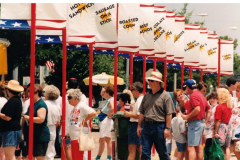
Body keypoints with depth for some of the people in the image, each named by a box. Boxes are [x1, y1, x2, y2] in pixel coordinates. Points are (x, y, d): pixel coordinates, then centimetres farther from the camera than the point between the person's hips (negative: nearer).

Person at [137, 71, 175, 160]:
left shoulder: (165, 96, -5)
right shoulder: (147, 95, 12)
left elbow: (169, 114, -8)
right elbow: (142, 112, 16)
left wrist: (167, 128, -13)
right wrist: (139, 126, 10)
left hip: (159, 126, -5)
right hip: (146, 125, 5)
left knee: (162, 152, 6)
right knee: (145, 153, 2)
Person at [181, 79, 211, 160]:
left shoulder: (193, 96, -13)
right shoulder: (201, 95, 17)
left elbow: (197, 109, -27)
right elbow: (209, 111, 18)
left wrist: (187, 117, -17)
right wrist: (205, 122, 15)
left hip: (194, 123, -10)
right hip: (201, 122, 10)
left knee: (191, 147, -13)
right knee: (198, 147, 17)